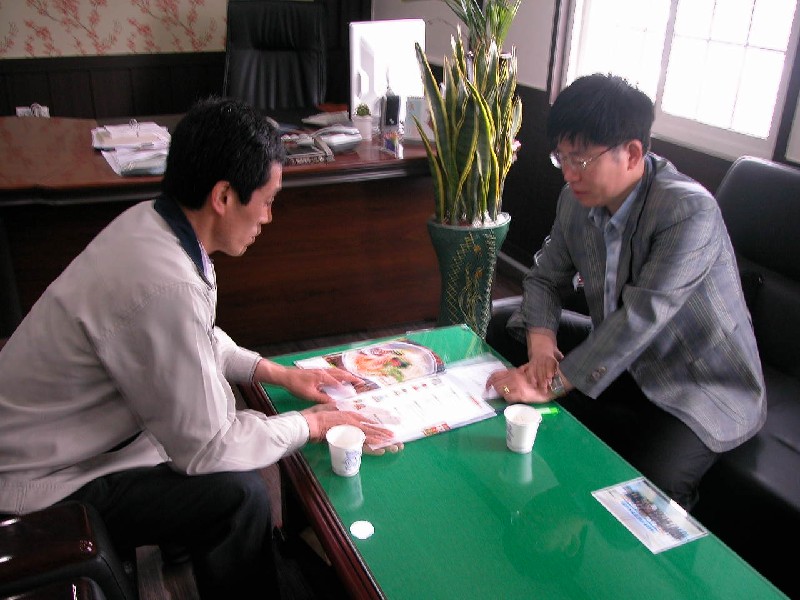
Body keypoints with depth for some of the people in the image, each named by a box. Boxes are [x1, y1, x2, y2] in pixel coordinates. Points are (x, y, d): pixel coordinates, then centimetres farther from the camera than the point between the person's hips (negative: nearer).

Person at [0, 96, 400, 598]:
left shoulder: (147, 222, -6)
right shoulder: (164, 285, -34)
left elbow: (196, 343, 12)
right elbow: (205, 448, -25)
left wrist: (282, 374, 7)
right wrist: (312, 424, -11)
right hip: (43, 487, -9)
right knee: (240, 494, -15)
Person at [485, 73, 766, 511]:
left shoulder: (690, 211, -27)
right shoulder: (578, 199, -5)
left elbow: (641, 316, -33)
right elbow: (546, 277, 4)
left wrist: (552, 385, -34)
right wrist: (541, 342, -17)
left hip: (704, 391, -7)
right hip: (622, 360, 8)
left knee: (647, 490, -33)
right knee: (502, 330, 2)